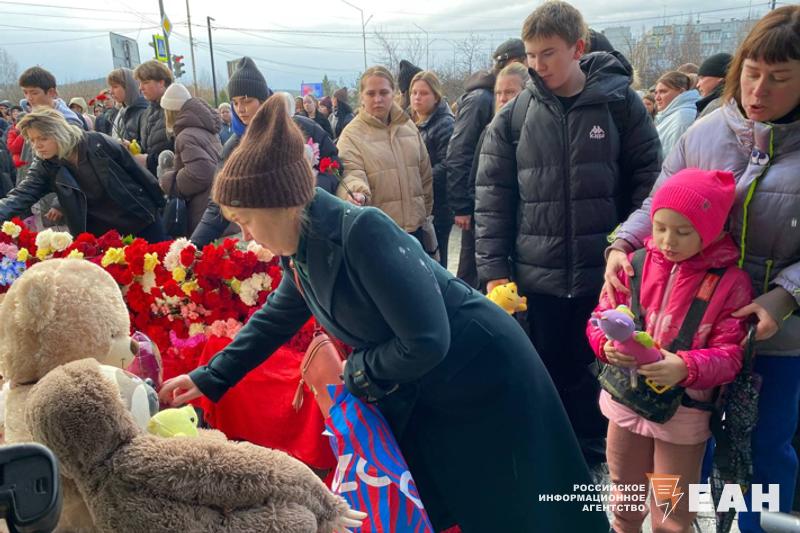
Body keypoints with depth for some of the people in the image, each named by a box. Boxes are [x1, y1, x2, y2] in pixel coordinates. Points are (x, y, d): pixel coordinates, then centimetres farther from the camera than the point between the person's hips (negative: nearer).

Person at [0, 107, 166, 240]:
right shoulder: (44, 167, -4)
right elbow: (22, 193, -15)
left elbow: (135, 170, -7)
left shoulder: (98, 143, -14)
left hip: (141, 220, -3)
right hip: (102, 232, 3)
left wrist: (158, 202, -2)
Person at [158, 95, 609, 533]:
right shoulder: (301, 250, -4)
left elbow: (426, 341, -32)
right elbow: (275, 319, 13)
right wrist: (209, 379, 14)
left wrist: (353, 372, -16)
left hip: (485, 376, -8)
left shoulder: (362, 232, -31)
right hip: (422, 392, 8)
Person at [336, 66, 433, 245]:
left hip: (414, 225, 5)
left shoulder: (409, 127, 9)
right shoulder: (352, 134, -6)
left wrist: (425, 212, 17)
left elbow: (425, 173, 16)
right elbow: (351, 172, -19)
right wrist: (357, 192, -41)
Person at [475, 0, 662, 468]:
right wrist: (494, 268, -4)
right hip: (537, 274, 1)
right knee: (546, 373, 13)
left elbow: (650, 179, 1)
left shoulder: (620, 102, -3)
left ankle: (592, 457, 35)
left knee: (596, 370, 13)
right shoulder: (515, 116, 0)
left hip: (604, 272, -1)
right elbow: (492, 194, 1)